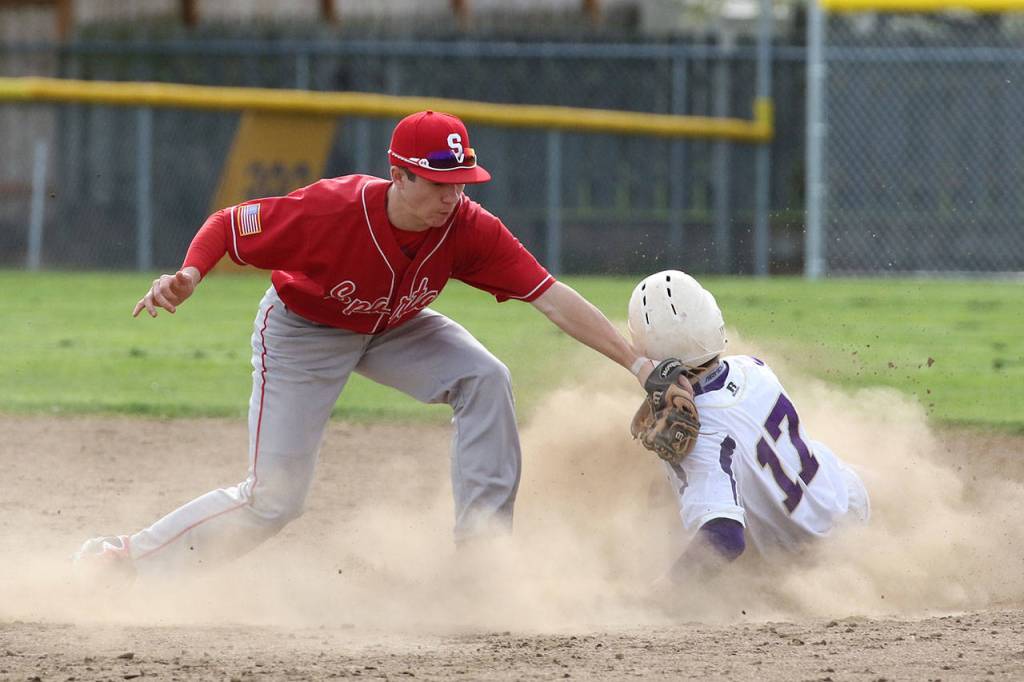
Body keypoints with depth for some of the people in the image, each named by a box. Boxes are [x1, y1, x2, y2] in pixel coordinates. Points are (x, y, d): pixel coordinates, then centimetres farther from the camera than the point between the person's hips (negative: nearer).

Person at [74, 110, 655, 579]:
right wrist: (188, 278, -45)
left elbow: (552, 297, -30)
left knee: (485, 380, -22)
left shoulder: (467, 227, -28)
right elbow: (228, 226, -26)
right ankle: (125, 559, 11)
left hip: (392, 328, 4)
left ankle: (483, 544, -12)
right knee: (273, 501, -6)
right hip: (302, 331, -4)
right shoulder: (332, 210, -38)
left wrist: (637, 362, -37)